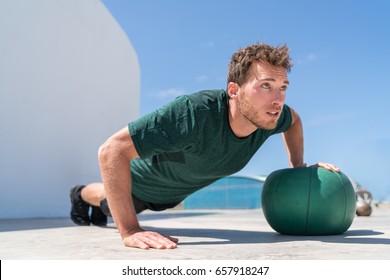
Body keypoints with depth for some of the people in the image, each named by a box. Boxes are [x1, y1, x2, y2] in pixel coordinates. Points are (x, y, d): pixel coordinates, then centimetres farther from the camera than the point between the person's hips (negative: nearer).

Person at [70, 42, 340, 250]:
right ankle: (81, 195, 65)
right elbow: (112, 150, -49)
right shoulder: (194, 112, -49)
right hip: (140, 181, -6)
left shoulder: (269, 113, -28)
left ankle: (98, 204, 72)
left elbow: (293, 119, -1)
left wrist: (298, 165, -12)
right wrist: (130, 231, -52)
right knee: (110, 201, 31)